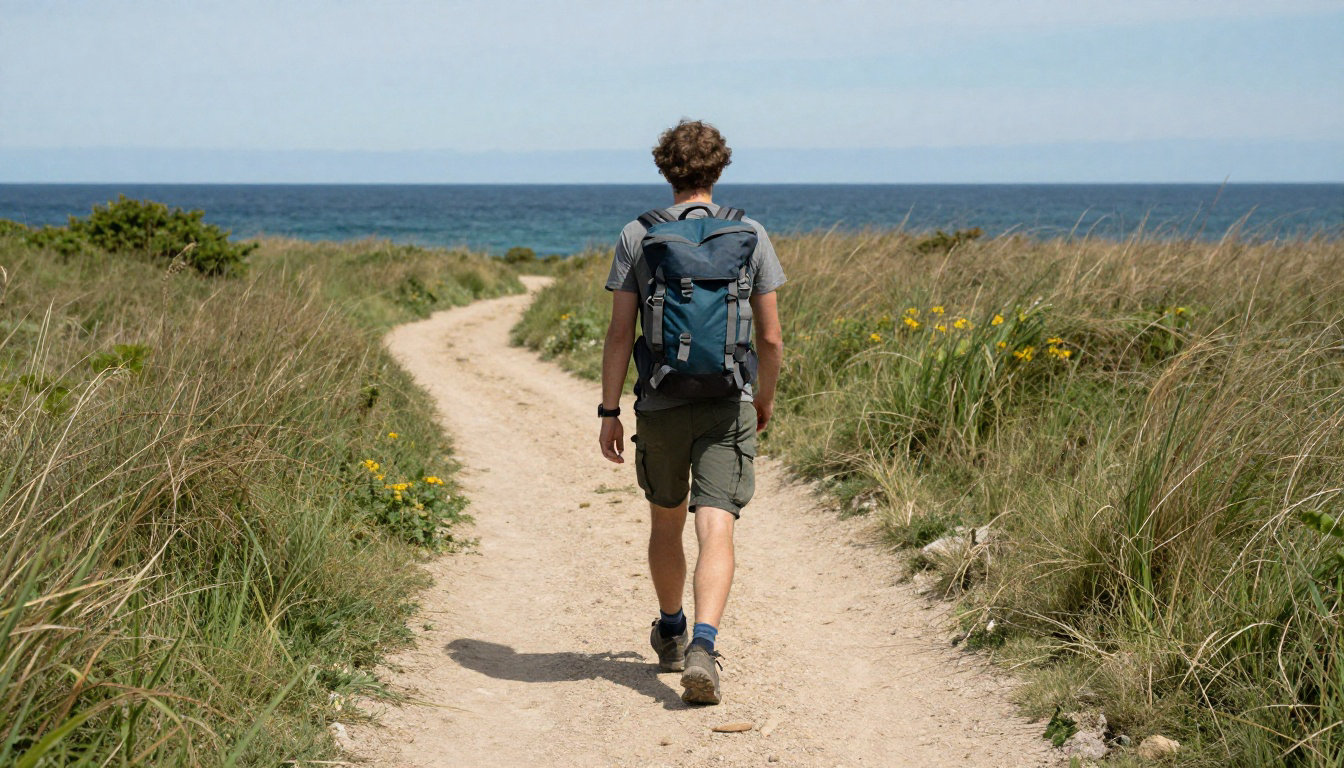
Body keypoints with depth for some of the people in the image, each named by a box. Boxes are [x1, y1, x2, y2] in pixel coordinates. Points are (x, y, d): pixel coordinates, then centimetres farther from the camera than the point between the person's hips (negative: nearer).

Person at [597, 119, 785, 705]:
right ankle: (702, 646, -24)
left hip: (659, 405, 1)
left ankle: (670, 635, 38)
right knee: (716, 531, -6)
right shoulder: (750, 234, -1)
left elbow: (619, 334, -5)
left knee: (666, 521, 20)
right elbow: (771, 337, 0)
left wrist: (608, 412, 1)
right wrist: (765, 397, 17)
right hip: (729, 404, -1)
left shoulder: (637, 237, -2)